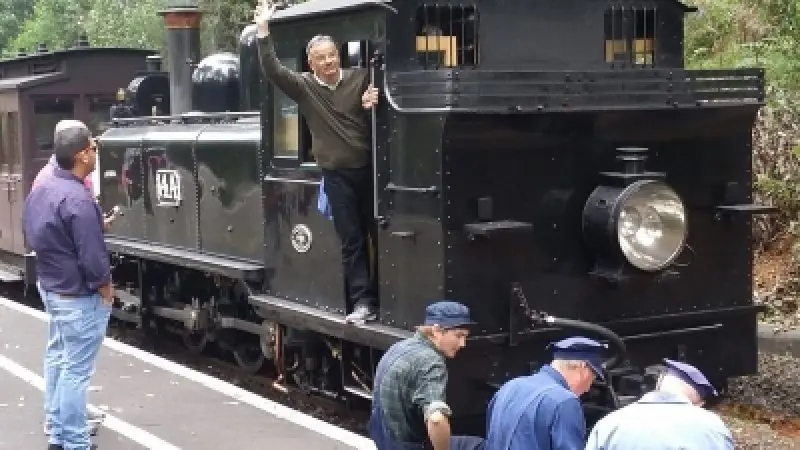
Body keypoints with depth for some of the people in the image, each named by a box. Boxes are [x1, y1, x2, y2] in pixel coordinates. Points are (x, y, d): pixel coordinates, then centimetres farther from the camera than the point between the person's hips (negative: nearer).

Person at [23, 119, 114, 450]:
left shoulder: (40, 190, 4)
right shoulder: (77, 198, -25)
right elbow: (92, 255, -24)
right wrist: (105, 287, -8)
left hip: (51, 287, 10)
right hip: (79, 296, -10)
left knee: (61, 360, 20)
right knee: (76, 371, -2)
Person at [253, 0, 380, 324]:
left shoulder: (360, 78, -1)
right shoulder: (304, 87, -1)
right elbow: (272, 70, -12)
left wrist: (374, 103, -16)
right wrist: (263, 30, -20)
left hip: (369, 169, 0)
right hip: (337, 176, 0)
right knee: (351, 241, 1)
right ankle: (363, 303, 3)